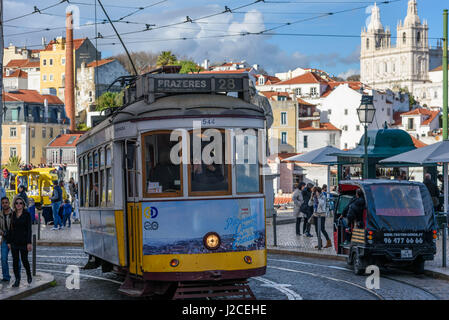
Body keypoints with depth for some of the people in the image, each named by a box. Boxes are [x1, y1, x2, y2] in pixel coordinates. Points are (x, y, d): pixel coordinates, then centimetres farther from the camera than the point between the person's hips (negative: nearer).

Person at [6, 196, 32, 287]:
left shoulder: (27, 214, -5)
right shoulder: (13, 214, 7)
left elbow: (29, 229, -9)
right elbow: (10, 229, 10)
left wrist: (29, 242, -14)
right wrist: (8, 241, 6)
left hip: (23, 241, -4)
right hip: (14, 241, 4)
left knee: (24, 260, 1)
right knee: (15, 261, 3)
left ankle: (29, 275, 26)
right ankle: (17, 280, 9)